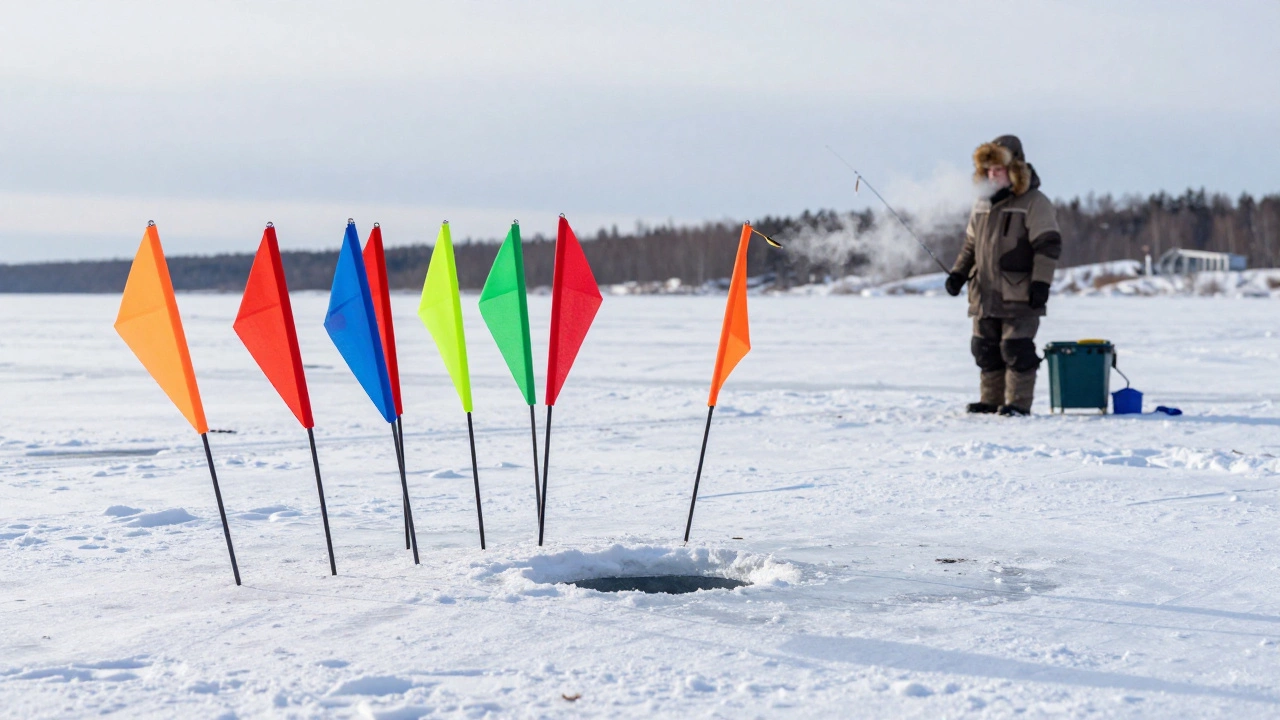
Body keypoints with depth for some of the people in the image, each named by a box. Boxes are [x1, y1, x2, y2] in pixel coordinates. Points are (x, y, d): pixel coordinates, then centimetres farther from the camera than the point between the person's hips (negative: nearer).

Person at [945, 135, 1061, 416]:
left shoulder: (1034, 203, -7)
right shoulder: (982, 204, 15)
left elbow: (1048, 245, -11)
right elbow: (971, 244, 23)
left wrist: (1040, 282, -18)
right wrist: (959, 273, 11)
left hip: (1019, 296, -7)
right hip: (985, 295, 7)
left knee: (1017, 349, -7)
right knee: (986, 350, 10)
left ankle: (1019, 402, -2)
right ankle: (990, 401, 17)